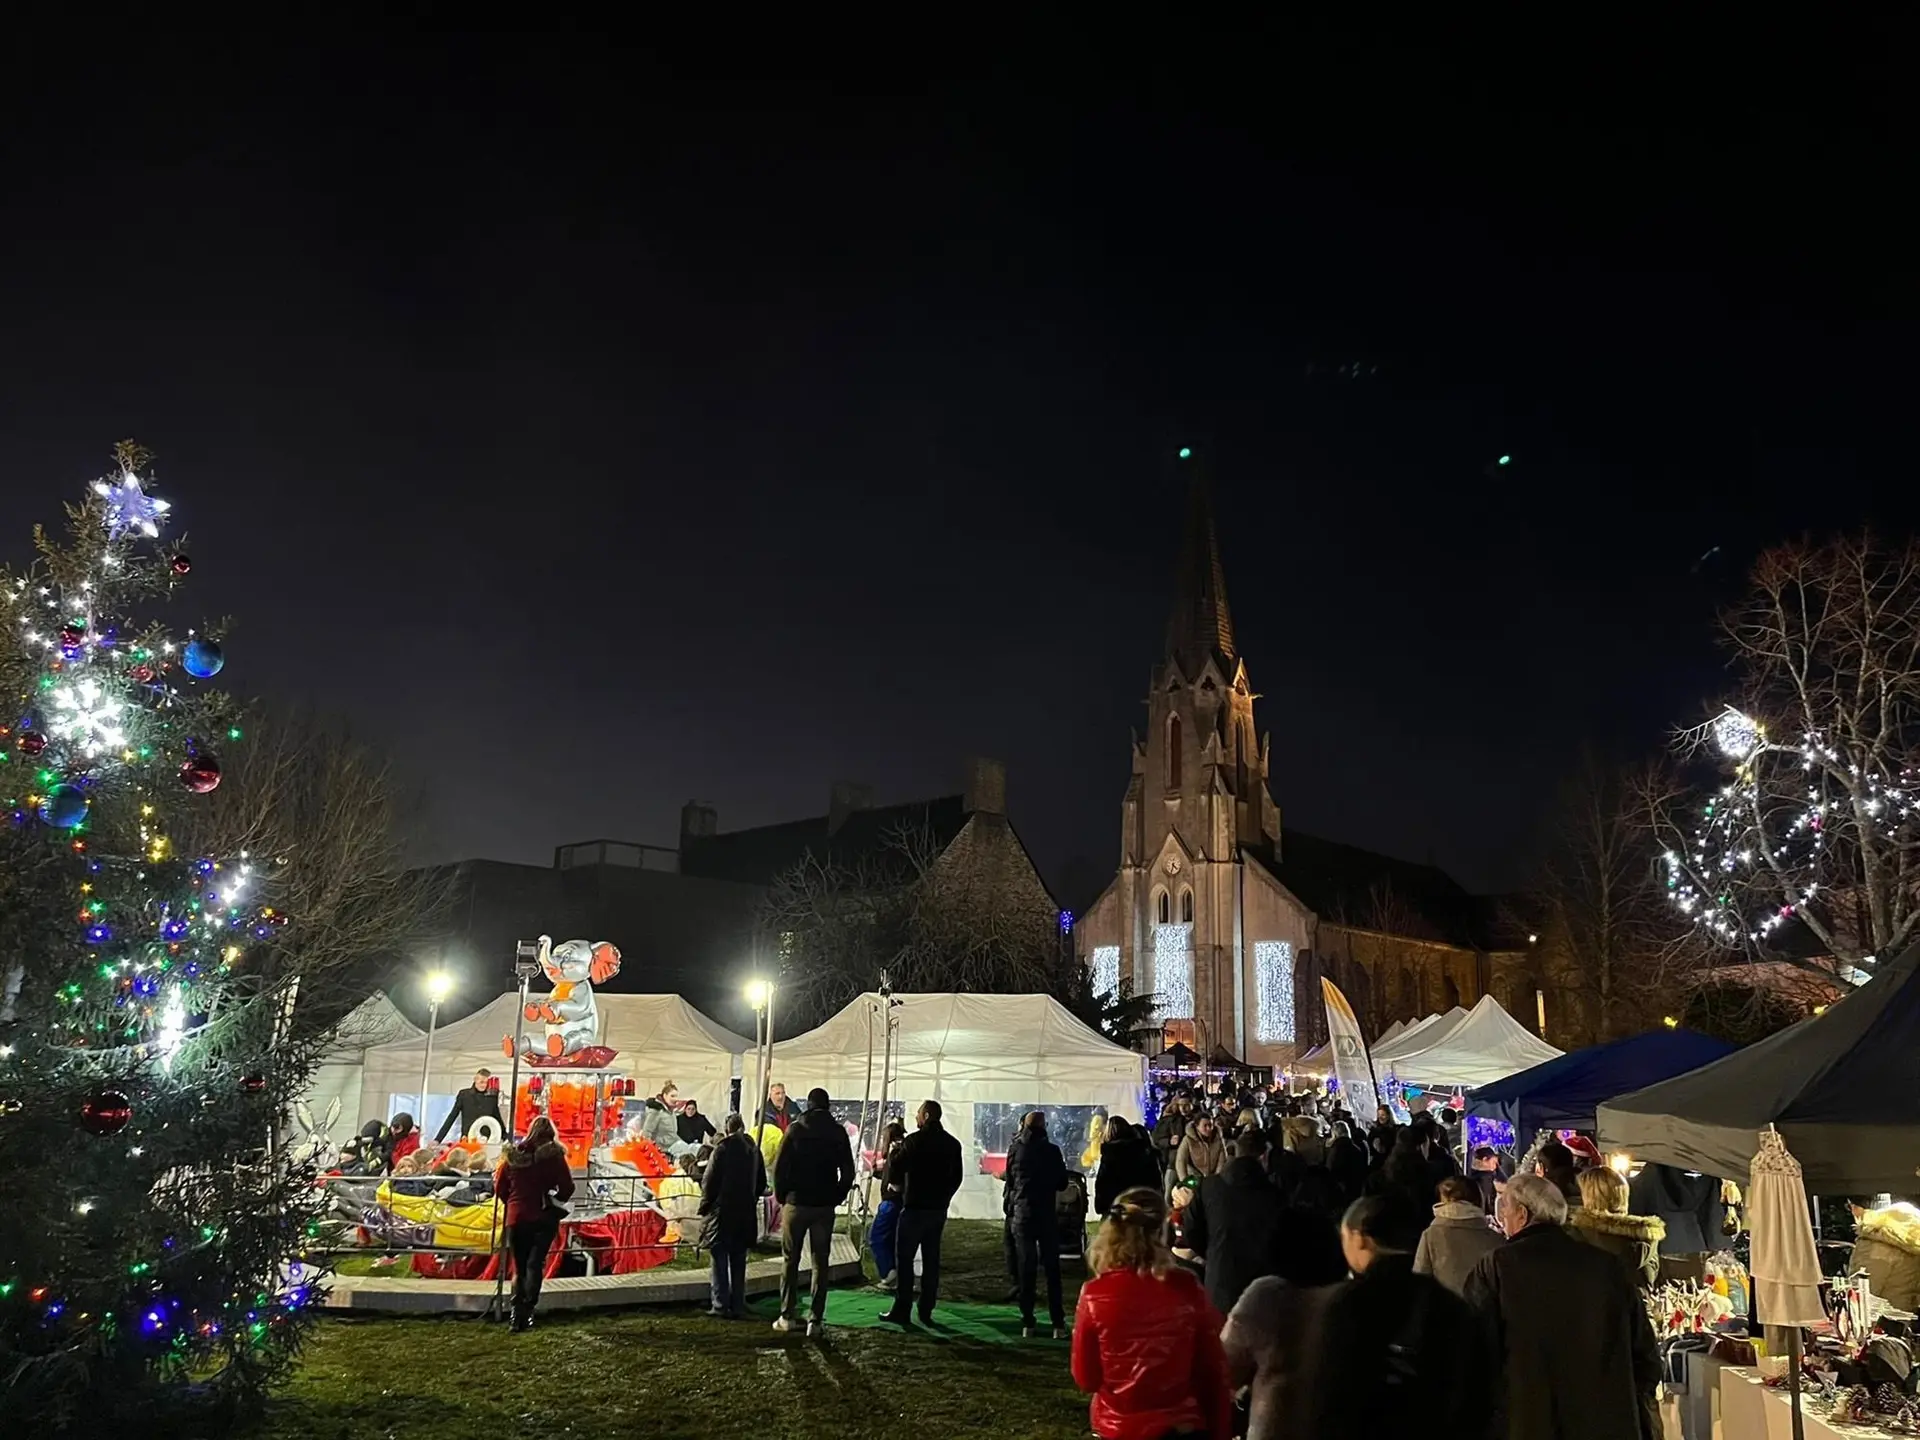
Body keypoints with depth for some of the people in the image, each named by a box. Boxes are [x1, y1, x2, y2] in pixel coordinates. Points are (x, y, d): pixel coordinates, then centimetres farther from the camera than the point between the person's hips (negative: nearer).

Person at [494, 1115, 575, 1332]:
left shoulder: (512, 1155, 4)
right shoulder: (553, 1156, -6)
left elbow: (499, 1188, 8)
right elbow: (567, 1188, -7)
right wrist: (554, 1200, 11)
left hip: (516, 1218, 3)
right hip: (543, 1218, -3)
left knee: (519, 1267, 13)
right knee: (535, 1264, -1)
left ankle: (517, 1314, 12)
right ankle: (527, 1311, -15)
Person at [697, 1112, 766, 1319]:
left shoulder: (722, 1149, -12)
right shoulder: (754, 1150, 5)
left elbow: (710, 1180, -10)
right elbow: (761, 1183, 12)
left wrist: (705, 1205, 2)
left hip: (722, 1212, -5)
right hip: (746, 1214, 5)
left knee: (720, 1261, 1)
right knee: (738, 1262, 12)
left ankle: (721, 1306, 0)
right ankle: (738, 1307, 13)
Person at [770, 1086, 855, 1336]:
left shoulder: (796, 1130, -4)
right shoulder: (838, 1132, 1)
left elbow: (780, 1167, -6)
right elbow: (848, 1172, 0)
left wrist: (782, 1196, 6)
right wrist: (837, 1198, 10)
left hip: (796, 1203, -1)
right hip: (825, 1206, 1)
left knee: (790, 1260, 9)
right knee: (820, 1263, 6)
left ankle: (787, 1316, 9)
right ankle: (816, 1320, 4)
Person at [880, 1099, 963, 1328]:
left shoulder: (914, 1141, -12)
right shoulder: (952, 1144, 6)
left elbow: (894, 1174, -10)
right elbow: (956, 1178, 10)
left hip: (915, 1207, -6)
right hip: (938, 1209, 6)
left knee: (904, 1259, 1)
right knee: (931, 1260, 10)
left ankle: (902, 1310, -1)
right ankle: (926, 1311, 11)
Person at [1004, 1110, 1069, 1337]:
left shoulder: (1015, 1149, -3)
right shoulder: (1052, 1150, -7)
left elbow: (1009, 1181, 7)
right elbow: (1062, 1184, 2)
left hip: (1022, 1212, 1)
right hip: (1047, 1213, -1)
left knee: (1025, 1267, 7)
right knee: (1052, 1268, 6)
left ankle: (1027, 1322, 6)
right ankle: (1058, 1323, 3)